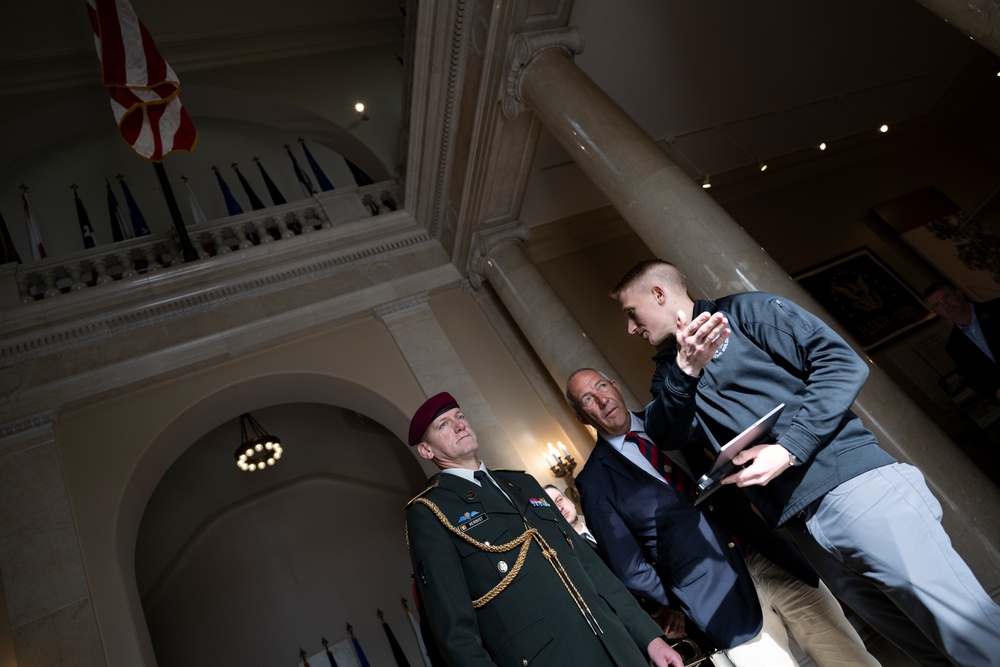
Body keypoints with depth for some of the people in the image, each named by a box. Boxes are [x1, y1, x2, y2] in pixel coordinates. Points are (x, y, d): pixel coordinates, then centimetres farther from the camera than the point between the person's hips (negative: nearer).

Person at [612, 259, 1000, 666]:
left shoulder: (744, 310, 2)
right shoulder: (669, 371, 16)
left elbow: (842, 362, -6)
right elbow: (667, 436, -3)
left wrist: (789, 449, -16)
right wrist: (685, 370, -21)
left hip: (855, 486, -4)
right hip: (800, 523, 5)